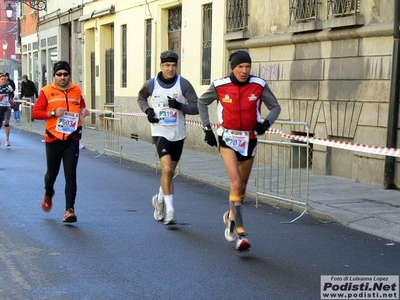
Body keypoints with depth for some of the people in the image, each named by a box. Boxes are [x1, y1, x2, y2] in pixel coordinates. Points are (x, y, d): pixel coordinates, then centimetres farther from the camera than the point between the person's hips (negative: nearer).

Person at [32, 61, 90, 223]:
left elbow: (81, 107, 23)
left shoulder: (76, 90, 5)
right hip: (53, 138, -1)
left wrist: (84, 111, 1)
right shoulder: (46, 91, -4)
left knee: (70, 175, -5)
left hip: (72, 139, 1)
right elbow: (35, 112, -5)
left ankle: (69, 210, -2)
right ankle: (48, 195, 48)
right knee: (52, 173, 16)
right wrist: (53, 113, -17)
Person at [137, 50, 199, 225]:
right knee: (167, 169, -19)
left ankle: (159, 199, 40)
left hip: (178, 134, 2)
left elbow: (196, 107, -6)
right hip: (160, 132, -2)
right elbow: (141, 98, 17)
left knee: (170, 172, 15)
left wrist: (180, 105, -22)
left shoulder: (183, 84, -6)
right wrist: (148, 111, -2)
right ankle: (169, 210, -14)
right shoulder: (151, 85, -4)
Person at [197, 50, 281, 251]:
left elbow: (275, 107, 2)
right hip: (228, 138, -3)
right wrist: (207, 129, 2)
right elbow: (202, 102, 7)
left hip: (249, 139, 3)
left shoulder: (259, 85, -8)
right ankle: (240, 233, -13)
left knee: (242, 186, 14)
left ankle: (231, 217, 42)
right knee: (236, 184, -17)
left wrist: (266, 123, -17)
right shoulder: (220, 86, -10)